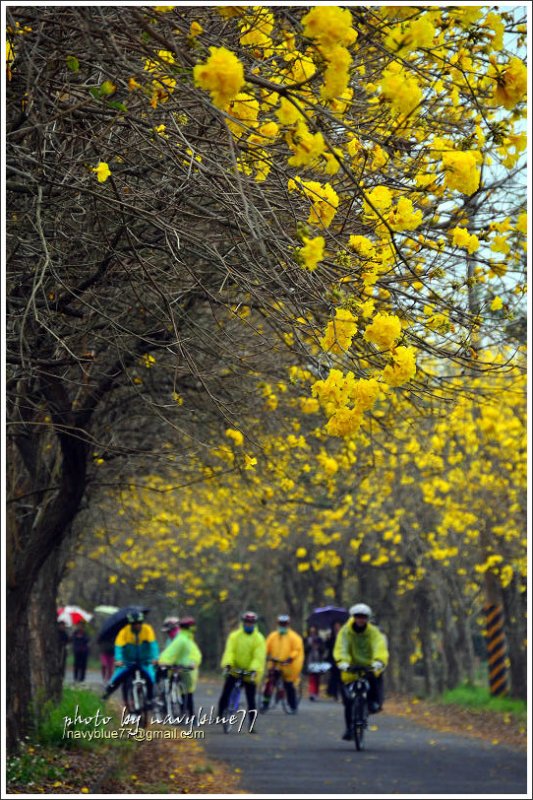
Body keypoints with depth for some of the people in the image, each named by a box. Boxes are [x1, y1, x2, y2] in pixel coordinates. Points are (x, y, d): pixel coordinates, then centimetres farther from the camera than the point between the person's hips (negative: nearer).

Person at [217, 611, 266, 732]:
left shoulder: (259, 639, -3)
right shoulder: (234, 636, 0)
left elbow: (258, 657, -13)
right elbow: (229, 651, -11)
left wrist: (253, 670, -28)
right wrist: (228, 664, -28)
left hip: (250, 674, -1)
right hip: (234, 671, 1)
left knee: (251, 700, 0)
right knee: (225, 694, -3)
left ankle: (251, 724, 7)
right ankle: (219, 715, 15)